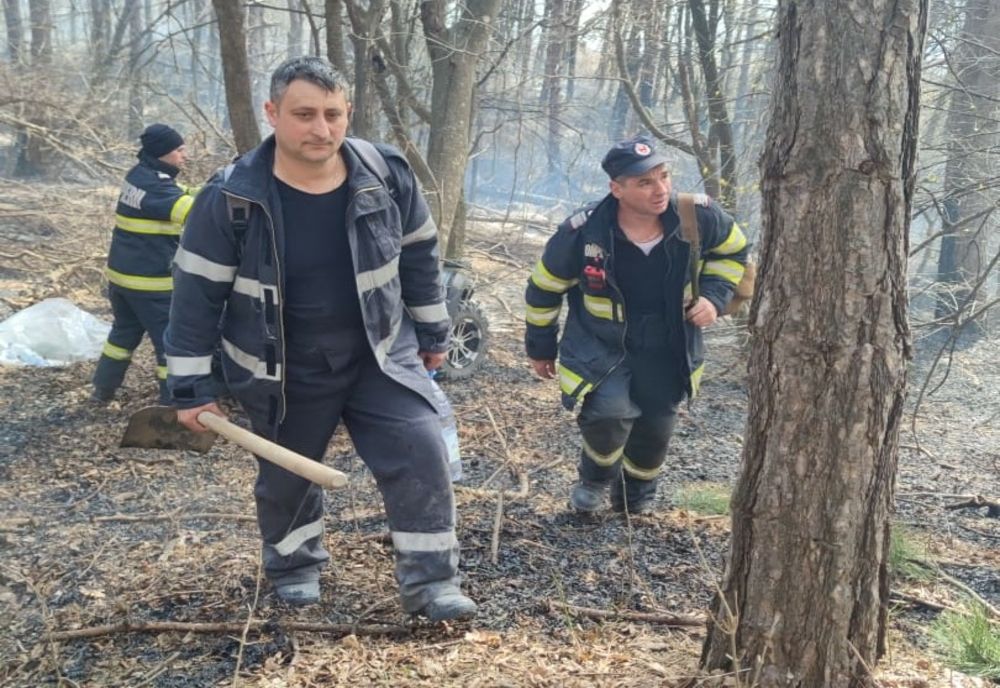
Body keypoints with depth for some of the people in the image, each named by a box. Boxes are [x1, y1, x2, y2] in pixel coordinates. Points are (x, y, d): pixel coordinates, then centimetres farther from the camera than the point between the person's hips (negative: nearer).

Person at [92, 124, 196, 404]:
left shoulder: (138, 175, 8)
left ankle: (102, 389, 35)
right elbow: (191, 210, -29)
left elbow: (178, 195, 13)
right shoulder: (155, 186, -20)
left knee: (124, 332, 25)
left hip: (120, 275, 9)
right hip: (151, 281, -9)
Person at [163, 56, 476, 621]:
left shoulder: (387, 176, -12)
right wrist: (191, 386, -8)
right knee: (286, 476, 15)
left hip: (379, 356, 1)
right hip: (283, 373, -1)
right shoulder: (230, 199, -20)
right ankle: (295, 566, 44)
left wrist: (432, 334, 10)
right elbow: (197, 294, -11)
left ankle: (431, 581, 7)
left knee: (421, 454, -9)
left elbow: (419, 257, 4)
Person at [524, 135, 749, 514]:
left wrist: (714, 296, -11)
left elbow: (733, 251, 6)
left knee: (655, 428, 11)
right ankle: (596, 477, 9)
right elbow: (544, 288, -6)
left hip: (666, 350, 3)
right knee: (609, 412, -25)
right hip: (599, 344, -3)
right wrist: (540, 348, 5)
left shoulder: (699, 217, -18)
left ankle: (635, 496, 44)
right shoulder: (583, 232, -23)